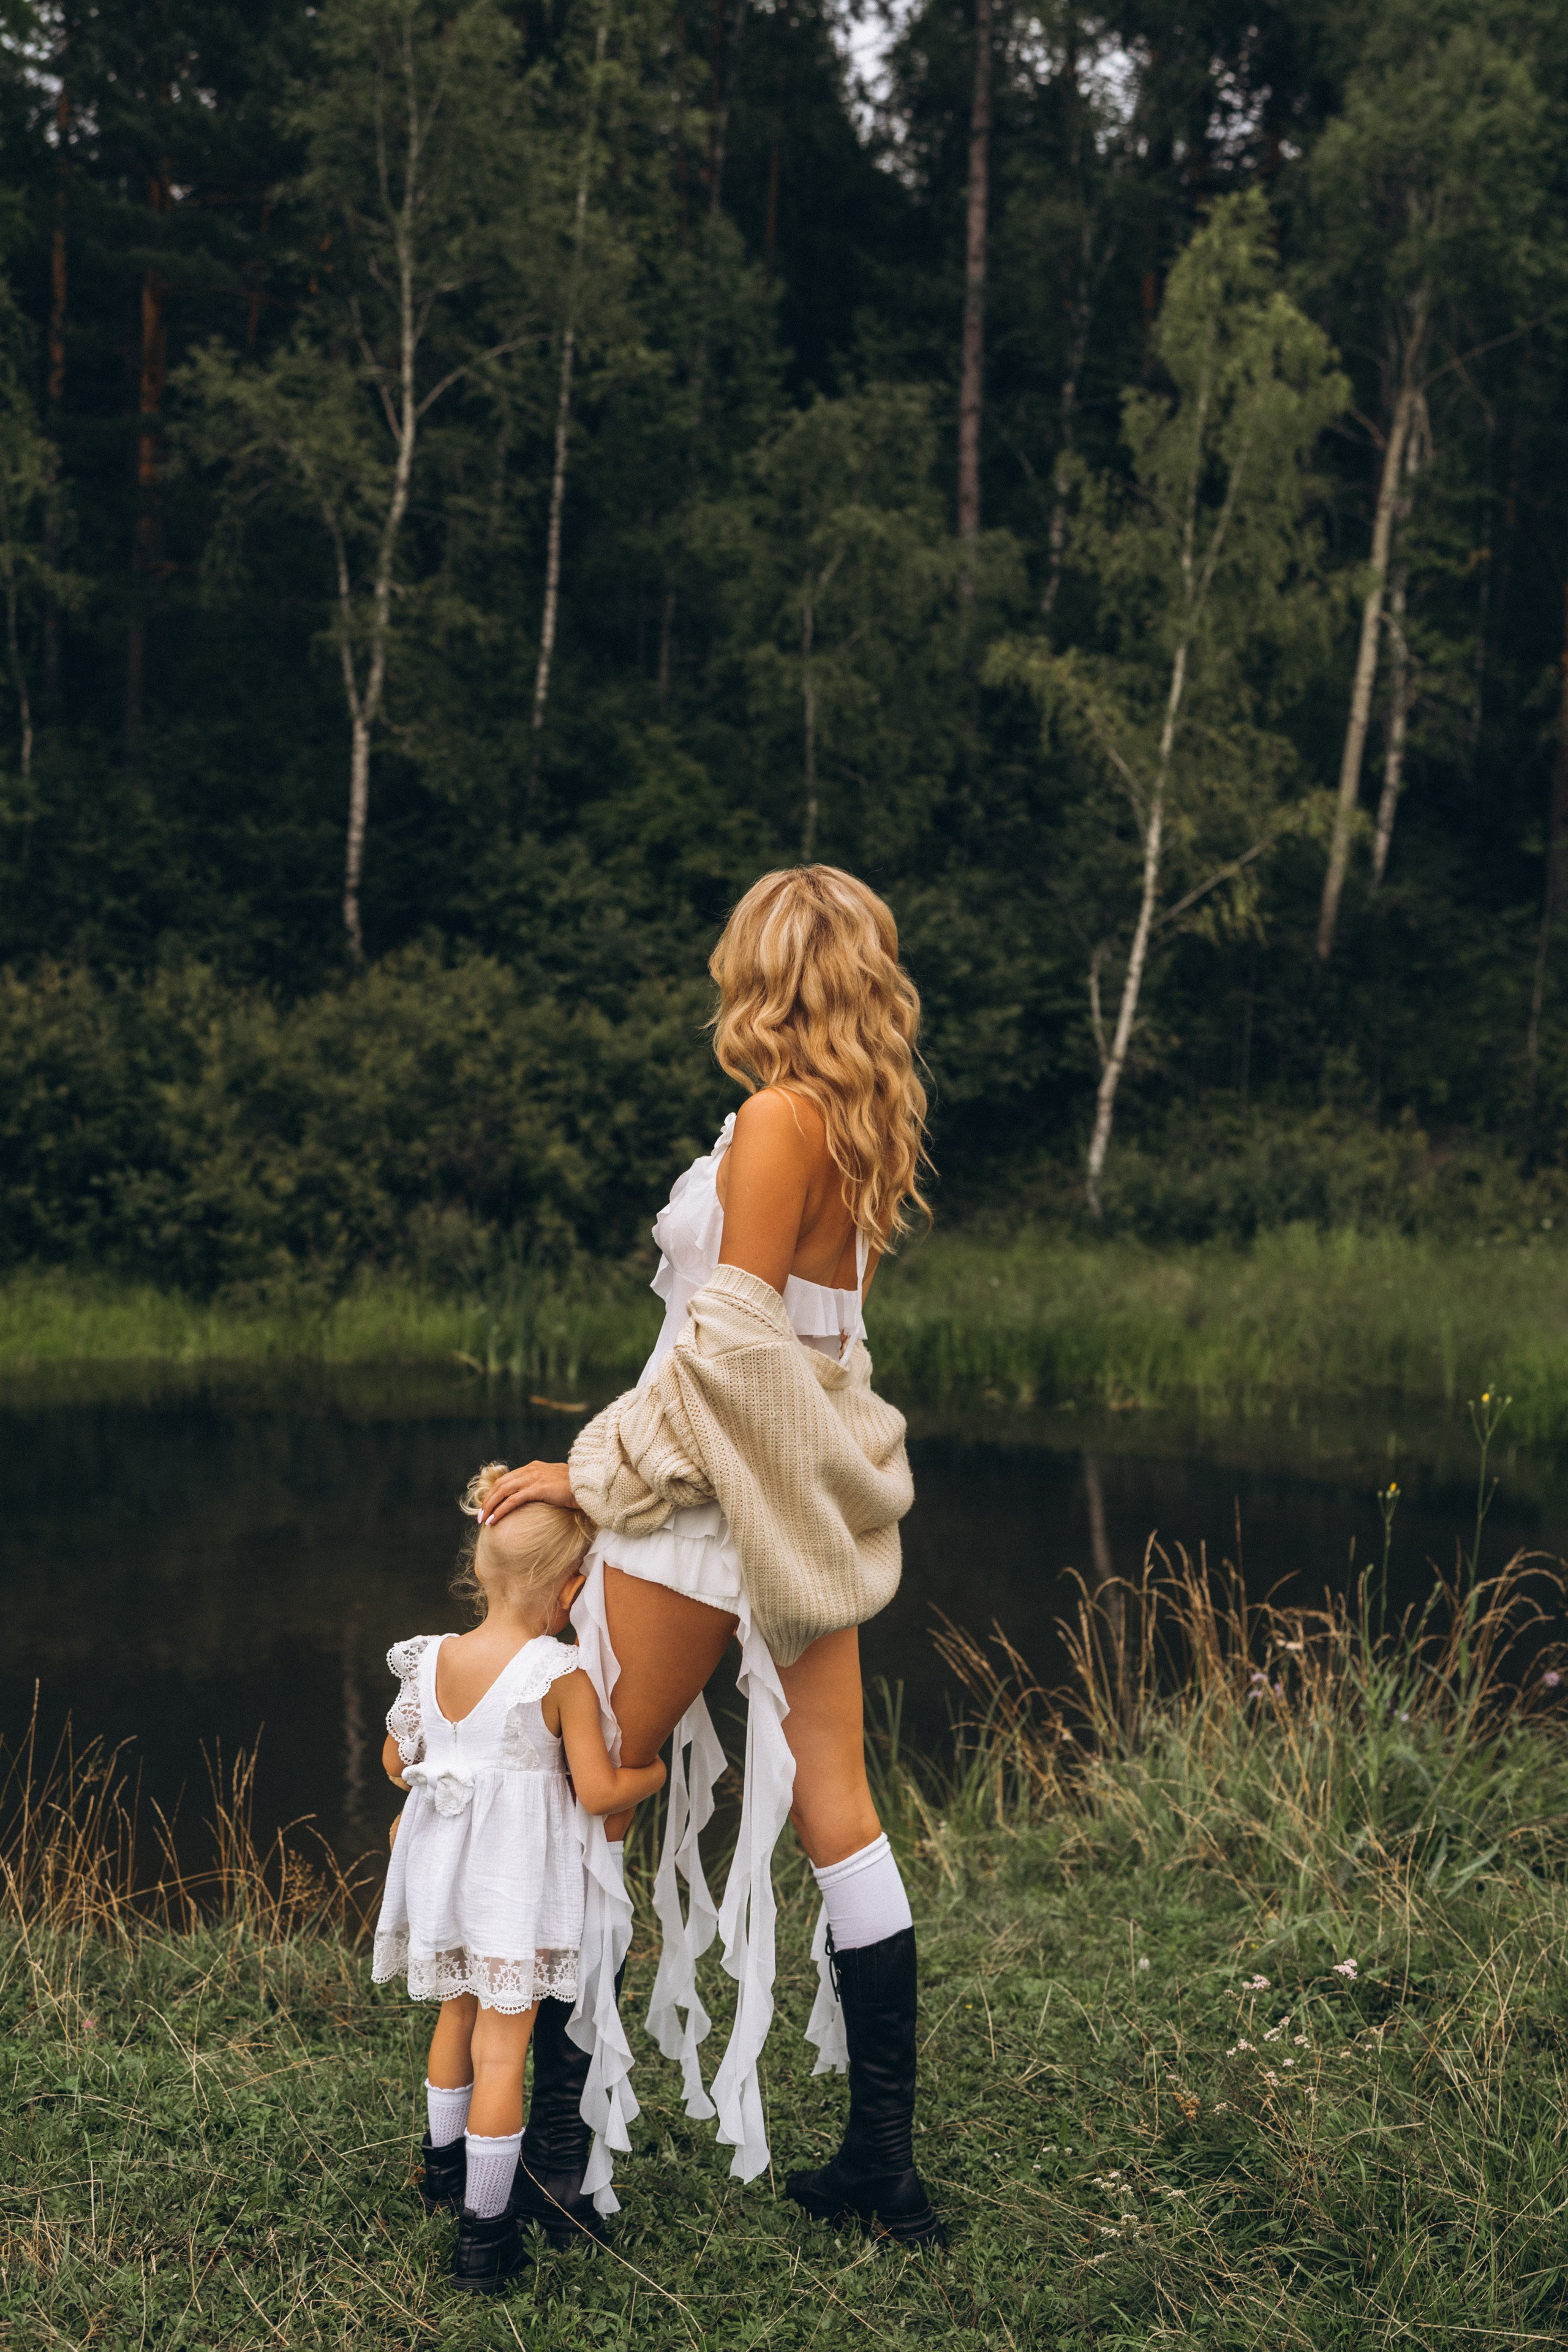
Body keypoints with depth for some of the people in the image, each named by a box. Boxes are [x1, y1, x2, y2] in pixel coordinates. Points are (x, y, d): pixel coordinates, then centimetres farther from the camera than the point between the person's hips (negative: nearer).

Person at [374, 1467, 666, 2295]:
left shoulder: (432, 1659, -3)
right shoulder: (563, 1676, -19)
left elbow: (397, 1759, 10)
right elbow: (597, 1792, -17)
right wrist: (655, 1772, 2)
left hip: (443, 1864, 6)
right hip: (518, 1879, -5)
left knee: (458, 2013, 26)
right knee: (502, 2049, 2)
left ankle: (444, 2165, 45)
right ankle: (483, 2231, 7)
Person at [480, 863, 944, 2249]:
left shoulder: (779, 1119, -14)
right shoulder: (871, 1124, 10)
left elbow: (731, 1345, -18)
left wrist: (593, 1471, -12)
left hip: (720, 1495, -8)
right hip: (810, 1497, 8)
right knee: (837, 1811, 9)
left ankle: (560, 2135, 8)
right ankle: (888, 2163, 14)